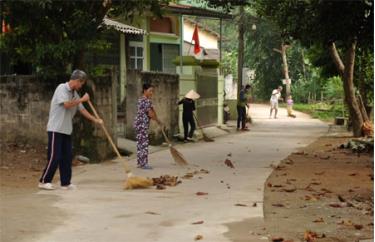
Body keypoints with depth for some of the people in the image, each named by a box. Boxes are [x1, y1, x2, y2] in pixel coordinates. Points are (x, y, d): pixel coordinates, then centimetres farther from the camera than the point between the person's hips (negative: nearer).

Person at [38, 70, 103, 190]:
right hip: (56, 129, -8)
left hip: (66, 130, 8)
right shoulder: (62, 88, -10)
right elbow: (67, 104, -22)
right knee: (54, 157, -7)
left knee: (67, 157, 7)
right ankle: (44, 181, 2)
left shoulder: (74, 94, 14)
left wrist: (95, 119, 11)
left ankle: (66, 182, 12)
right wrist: (82, 99, -12)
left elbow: (82, 109, 17)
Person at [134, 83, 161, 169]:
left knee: (140, 143, 12)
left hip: (139, 123, 10)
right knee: (144, 143, -6)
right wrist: (158, 121, -2)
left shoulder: (141, 99, 16)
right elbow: (150, 114, -16)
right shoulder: (147, 101, -15)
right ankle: (144, 163, -3)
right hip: (143, 124, -10)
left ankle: (140, 162, 17)